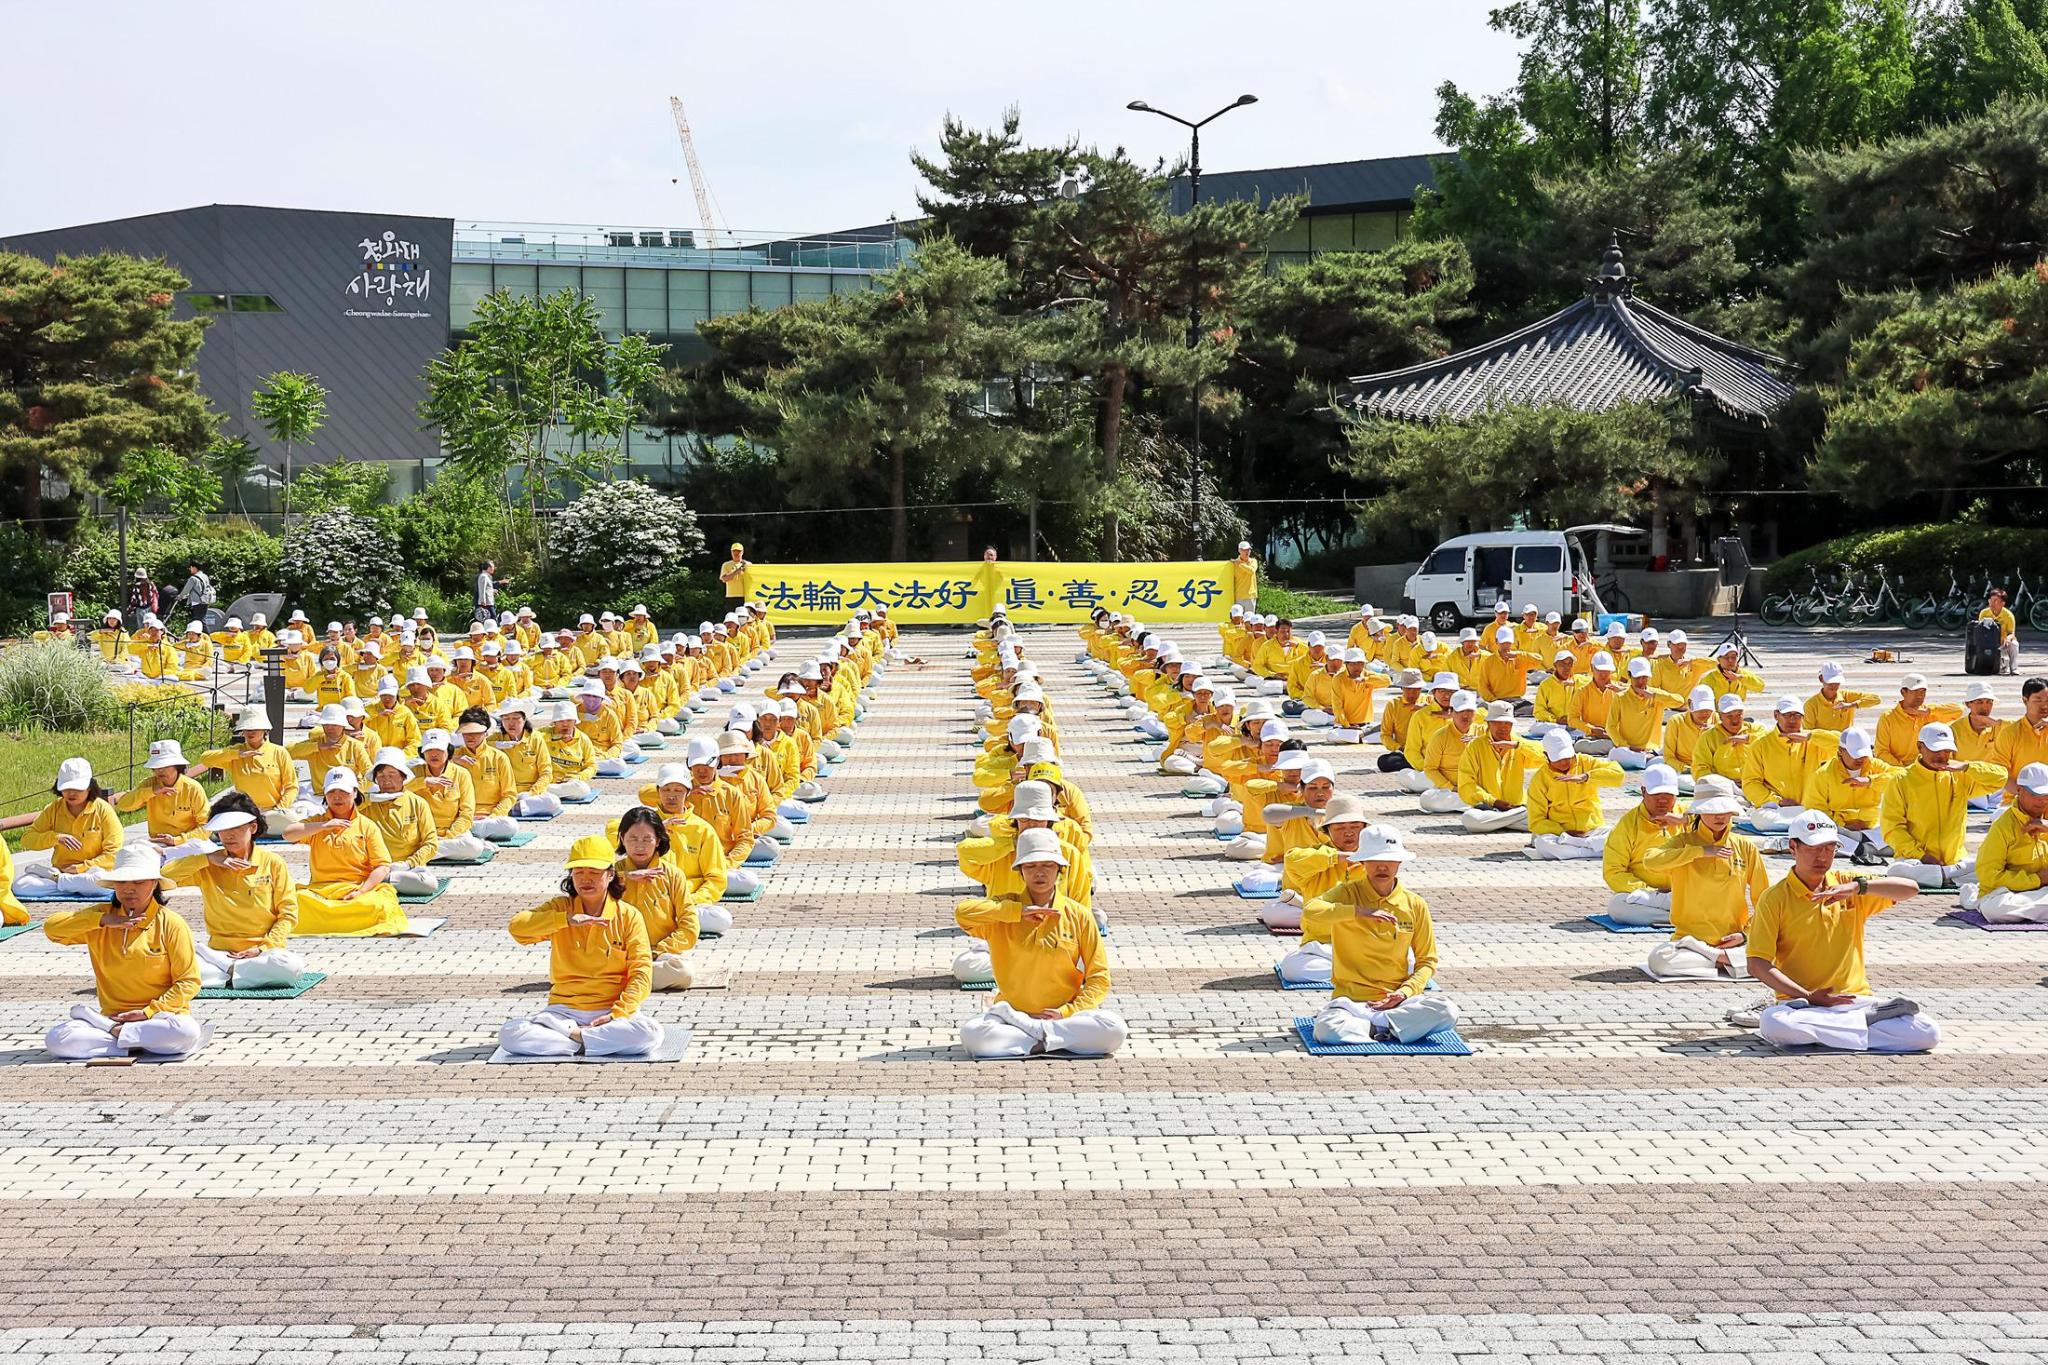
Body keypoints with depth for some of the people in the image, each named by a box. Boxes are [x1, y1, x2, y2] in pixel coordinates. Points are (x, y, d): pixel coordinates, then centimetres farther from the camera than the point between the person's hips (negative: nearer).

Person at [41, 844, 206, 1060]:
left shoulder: (172, 925, -2)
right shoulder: (100, 917, 8)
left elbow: (188, 982, -3)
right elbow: (51, 928, -6)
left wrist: (148, 1013, -14)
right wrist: (103, 920, -14)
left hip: (160, 1016, -1)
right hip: (111, 1016, 2)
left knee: (186, 1032, -38)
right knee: (56, 1038, -24)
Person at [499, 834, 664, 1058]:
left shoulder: (629, 916, 3)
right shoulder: (560, 908, 7)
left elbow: (641, 972, -3)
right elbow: (517, 927, -11)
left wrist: (617, 1015, -16)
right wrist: (567, 919, -20)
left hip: (612, 1012, -1)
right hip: (564, 1010, 1)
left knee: (650, 1033, -34)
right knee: (508, 1034, -26)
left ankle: (573, 1037, -19)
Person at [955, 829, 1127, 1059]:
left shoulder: (1077, 915, 4)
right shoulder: (1005, 909, 3)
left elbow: (1099, 977, 3)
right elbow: (962, 912, -18)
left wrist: (1069, 1012, -13)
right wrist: (1018, 912, -16)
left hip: (1064, 1014, 0)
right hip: (1011, 1011, 0)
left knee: (1115, 1030, -28)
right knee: (972, 1034, -33)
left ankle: (1033, 1031, -17)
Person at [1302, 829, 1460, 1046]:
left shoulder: (1414, 905, 6)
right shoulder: (1347, 894, -1)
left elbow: (1427, 961, 11)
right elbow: (1309, 913, -21)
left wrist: (1406, 991, -7)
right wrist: (1358, 912, -27)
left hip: (1396, 999, 3)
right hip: (1351, 998, -2)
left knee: (1447, 1011, -27)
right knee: (1327, 1029, -36)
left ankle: (1374, 1025, -14)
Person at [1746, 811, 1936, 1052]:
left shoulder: (1848, 887, 12)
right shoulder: (1775, 899, 2)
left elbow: (1911, 888, 1)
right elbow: (1757, 965, -6)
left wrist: (1858, 887, -14)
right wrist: (1808, 997, -17)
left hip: (1856, 999, 2)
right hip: (1801, 1003, -2)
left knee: (1928, 1033, -20)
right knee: (1772, 1023, -39)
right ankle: (1865, 1022, -20)